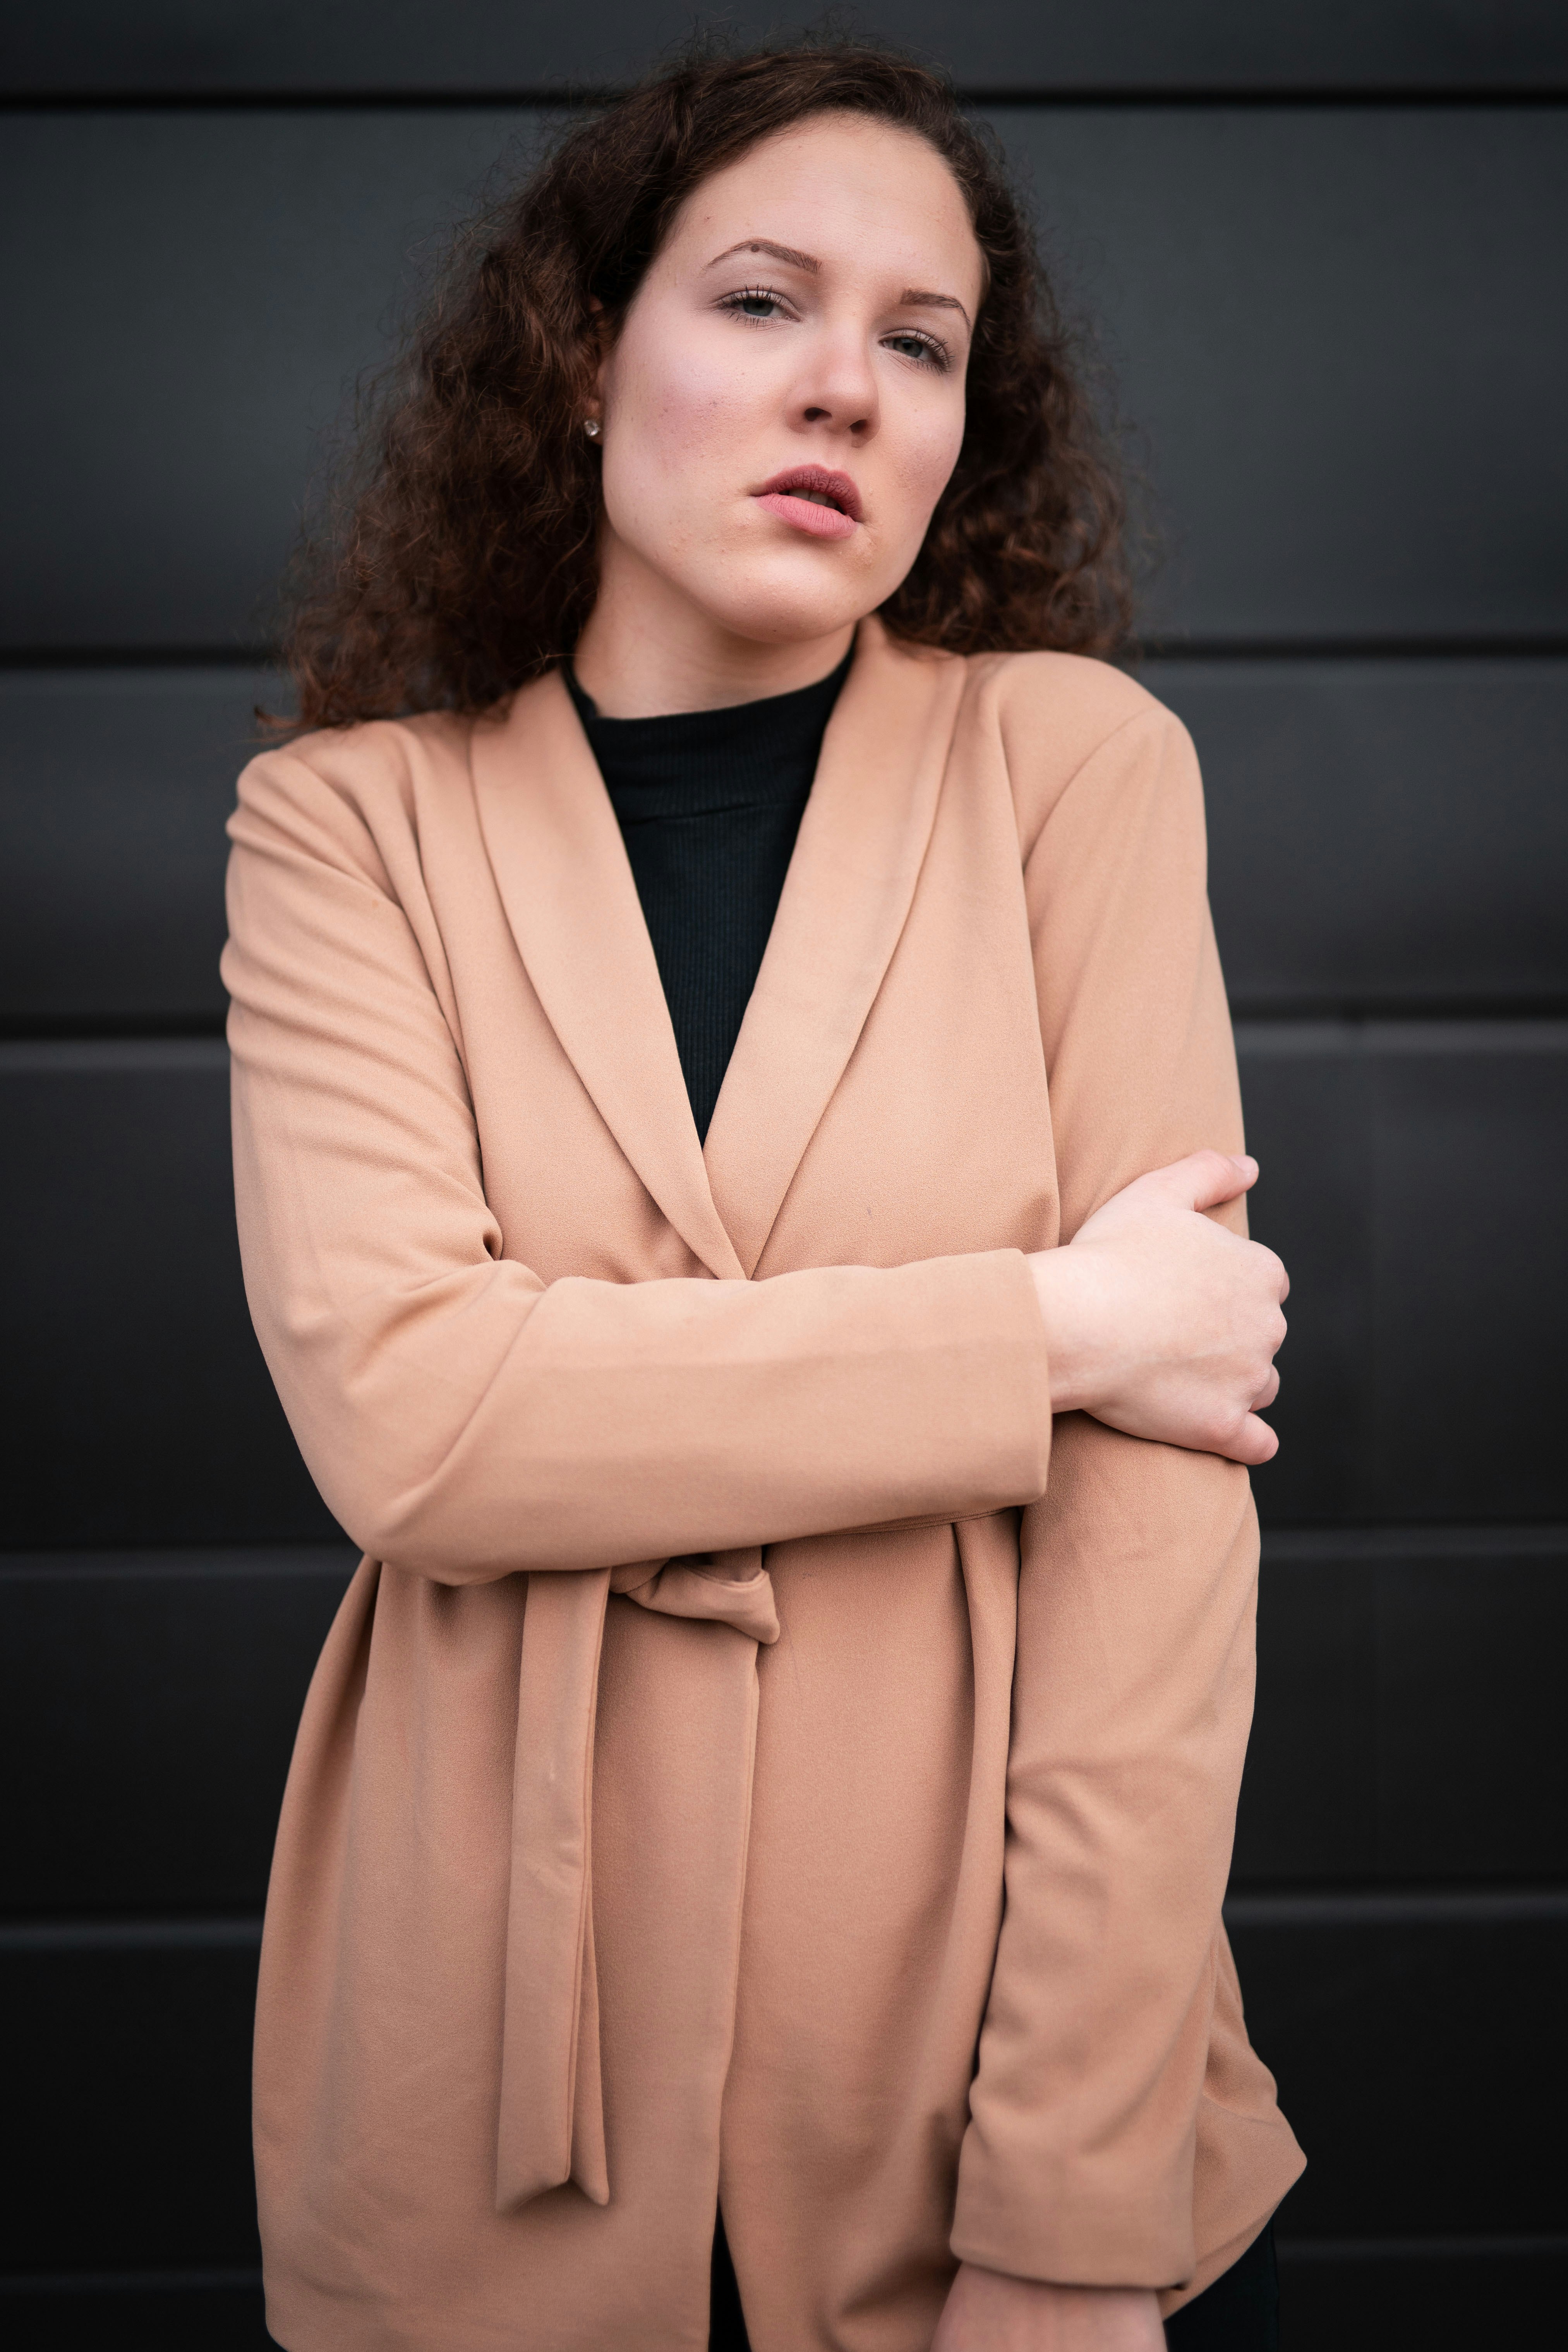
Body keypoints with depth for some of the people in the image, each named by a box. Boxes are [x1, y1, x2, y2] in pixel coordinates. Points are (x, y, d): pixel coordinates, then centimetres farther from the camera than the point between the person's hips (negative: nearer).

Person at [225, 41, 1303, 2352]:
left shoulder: (1077, 758, -4)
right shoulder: (355, 819, -1)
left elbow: (1160, 1484, -10)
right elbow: (393, 1407, -16)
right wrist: (1040, 1334, -17)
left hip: (1000, 2016, 0)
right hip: (511, 2065, 1)